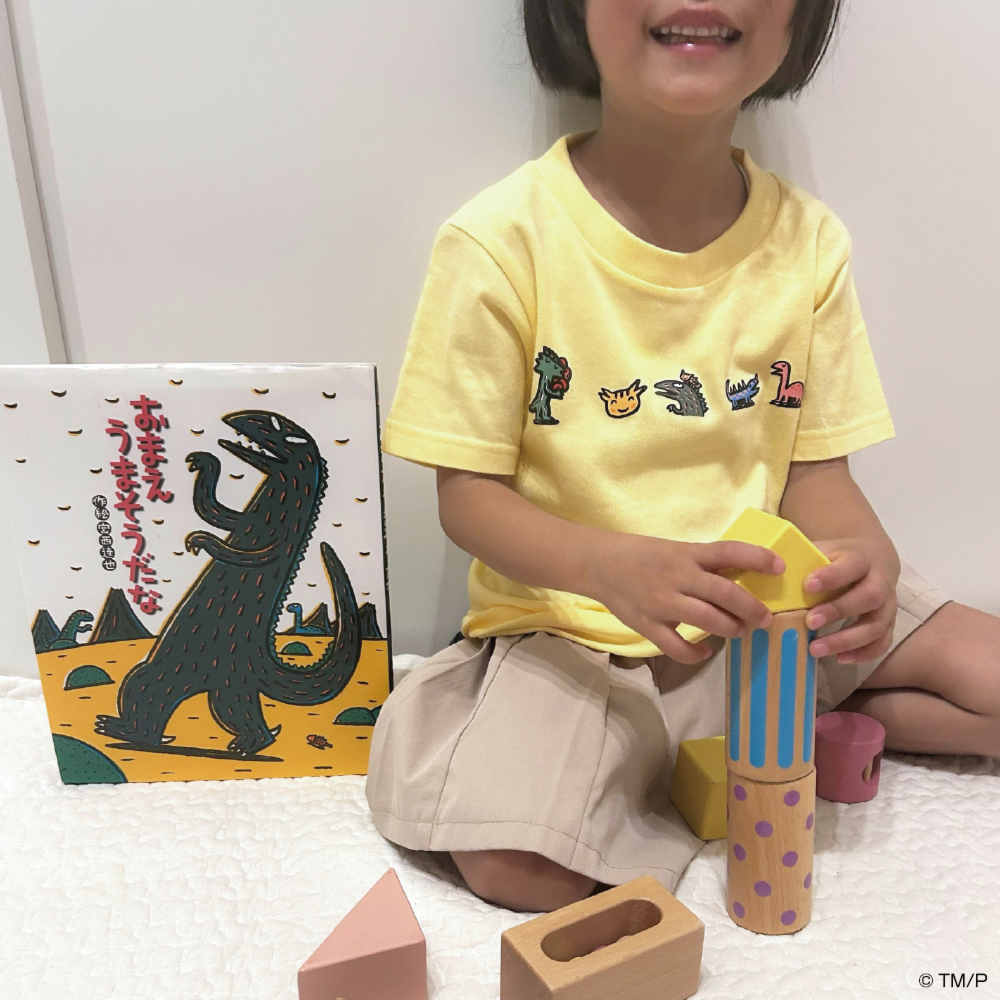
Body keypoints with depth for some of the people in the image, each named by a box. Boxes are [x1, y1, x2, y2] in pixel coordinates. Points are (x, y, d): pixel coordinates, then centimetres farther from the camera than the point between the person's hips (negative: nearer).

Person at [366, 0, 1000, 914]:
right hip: (568, 624, -3)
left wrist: (867, 560, -22)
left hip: (766, 609, 4)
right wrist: (612, 565, -31)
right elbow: (468, 494, -12)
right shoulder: (503, 243, -15)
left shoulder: (807, 239, -3)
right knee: (513, 863, -24)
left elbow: (816, 470, 1)